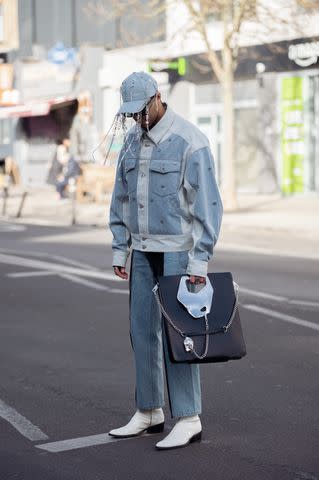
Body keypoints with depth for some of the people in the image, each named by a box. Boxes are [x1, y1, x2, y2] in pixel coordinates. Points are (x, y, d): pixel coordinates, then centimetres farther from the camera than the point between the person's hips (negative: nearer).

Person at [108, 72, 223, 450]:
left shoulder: (189, 141, -13)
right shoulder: (132, 140, 9)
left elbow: (207, 203, -16)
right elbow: (121, 197, 15)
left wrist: (200, 259, -19)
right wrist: (119, 248, 10)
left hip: (178, 250, -7)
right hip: (143, 251, 7)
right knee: (142, 330, 9)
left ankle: (188, 419, 4)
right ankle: (149, 412, 21)